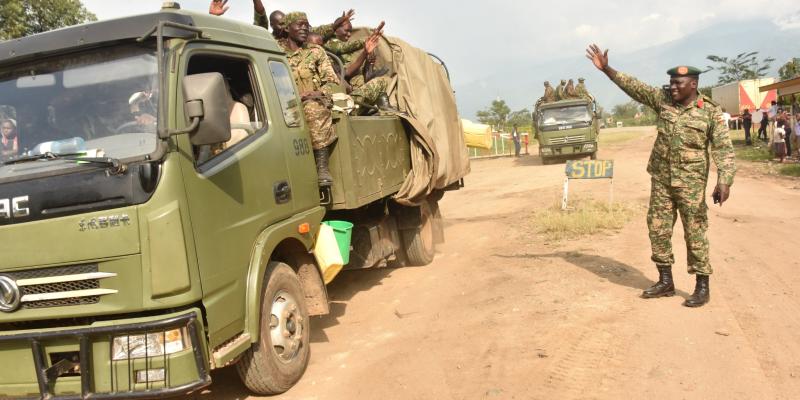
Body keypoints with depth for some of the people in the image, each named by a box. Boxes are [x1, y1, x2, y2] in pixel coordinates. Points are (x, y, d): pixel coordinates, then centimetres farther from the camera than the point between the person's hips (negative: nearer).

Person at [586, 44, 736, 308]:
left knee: (695, 234, -1)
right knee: (658, 230, 9)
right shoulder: (662, 100, 3)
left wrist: (724, 181, -21)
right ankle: (665, 282, 22)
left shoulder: (710, 111, -8)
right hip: (661, 180, 5)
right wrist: (607, 69, -6)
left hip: (691, 183, -5)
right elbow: (634, 87, 2)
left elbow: (723, 148, -10)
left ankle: (702, 287, 11)